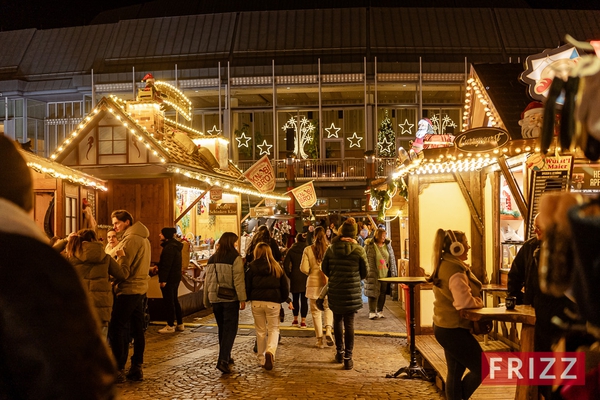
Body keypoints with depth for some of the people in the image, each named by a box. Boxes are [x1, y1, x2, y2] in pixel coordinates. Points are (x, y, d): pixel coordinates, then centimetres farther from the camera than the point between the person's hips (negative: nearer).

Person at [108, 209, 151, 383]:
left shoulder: (130, 239, -14)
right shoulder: (144, 238, 15)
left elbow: (122, 270, -17)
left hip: (128, 290, -9)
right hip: (141, 288, 9)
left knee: (116, 330, -4)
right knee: (137, 329, 11)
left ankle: (118, 370, -2)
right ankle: (136, 368, 17)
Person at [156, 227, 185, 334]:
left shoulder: (169, 247, -18)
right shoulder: (175, 246, 13)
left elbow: (167, 265, -22)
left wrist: (163, 280, -21)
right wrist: (158, 266, 25)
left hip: (169, 278, -10)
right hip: (176, 277, 10)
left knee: (169, 302, -3)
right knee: (174, 301, 16)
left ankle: (170, 326, 3)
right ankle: (180, 324, 21)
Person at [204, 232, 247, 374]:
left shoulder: (212, 259, 10)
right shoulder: (235, 258, -9)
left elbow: (207, 280, 14)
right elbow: (238, 280, -13)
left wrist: (207, 299, 20)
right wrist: (242, 299, -10)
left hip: (215, 298, 6)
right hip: (230, 299, -6)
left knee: (222, 329, 18)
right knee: (230, 329, -2)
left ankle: (226, 357, 27)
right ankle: (223, 360, -13)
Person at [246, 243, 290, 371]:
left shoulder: (252, 267, 1)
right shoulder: (277, 267, 4)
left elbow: (247, 286, 0)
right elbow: (285, 287, 6)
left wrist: (249, 298, 18)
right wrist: (282, 300, 21)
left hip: (257, 302, 1)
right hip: (273, 302, -1)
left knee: (260, 331, 13)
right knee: (273, 329, 8)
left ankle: (262, 359, 20)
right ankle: (270, 351, -19)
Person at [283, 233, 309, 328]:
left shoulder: (291, 250, 0)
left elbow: (285, 264, -6)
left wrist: (289, 274, 3)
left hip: (295, 278, 1)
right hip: (306, 278, 0)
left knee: (295, 299, 13)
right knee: (304, 299, 2)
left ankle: (295, 320, 20)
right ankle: (303, 321, 2)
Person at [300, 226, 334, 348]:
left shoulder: (308, 250, -6)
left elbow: (304, 268, -9)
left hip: (313, 284, 0)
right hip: (329, 283, 1)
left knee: (316, 312, 10)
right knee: (328, 308, 20)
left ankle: (319, 339, 12)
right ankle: (328, 330, -1)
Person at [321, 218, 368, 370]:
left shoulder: (331, 249, -3)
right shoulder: (359, 250, -8)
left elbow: (325, 269, 6)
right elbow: (364, 273, 1)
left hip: (334, 291, 2)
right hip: (352, 292, -2)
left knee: (338, 320, 18)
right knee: (349, 323, 3)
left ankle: (339, 352, 28)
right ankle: (348, 358, 4)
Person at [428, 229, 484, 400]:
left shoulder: (444, 265, 9)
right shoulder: (455, 270, -22)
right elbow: (464, 301, -28)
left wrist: (474, 300, 1)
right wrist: (478, 302, -8)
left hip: (447, 327, 10)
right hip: (454, 329, -10)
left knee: (455, 372, 15)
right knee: (481, 369, 0)